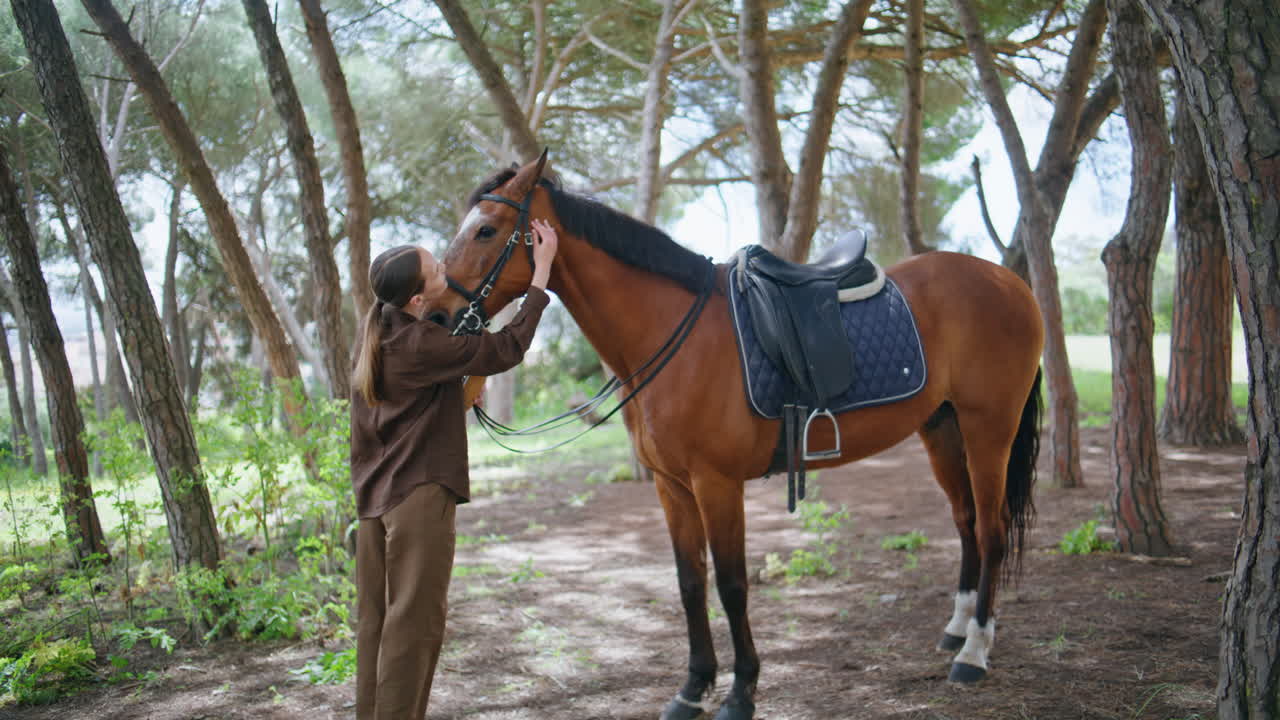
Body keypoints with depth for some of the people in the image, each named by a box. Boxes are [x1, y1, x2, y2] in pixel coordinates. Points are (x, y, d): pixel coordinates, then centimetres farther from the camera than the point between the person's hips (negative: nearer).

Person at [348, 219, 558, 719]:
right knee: (414, 622, -2)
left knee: (376, 618, 13)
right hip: (419, 496, -9)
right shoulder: (422, 345, -18)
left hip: (374, 497, 9)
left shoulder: (376, 338, 7)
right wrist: (542, 270, -8)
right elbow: (507, 349, -14)